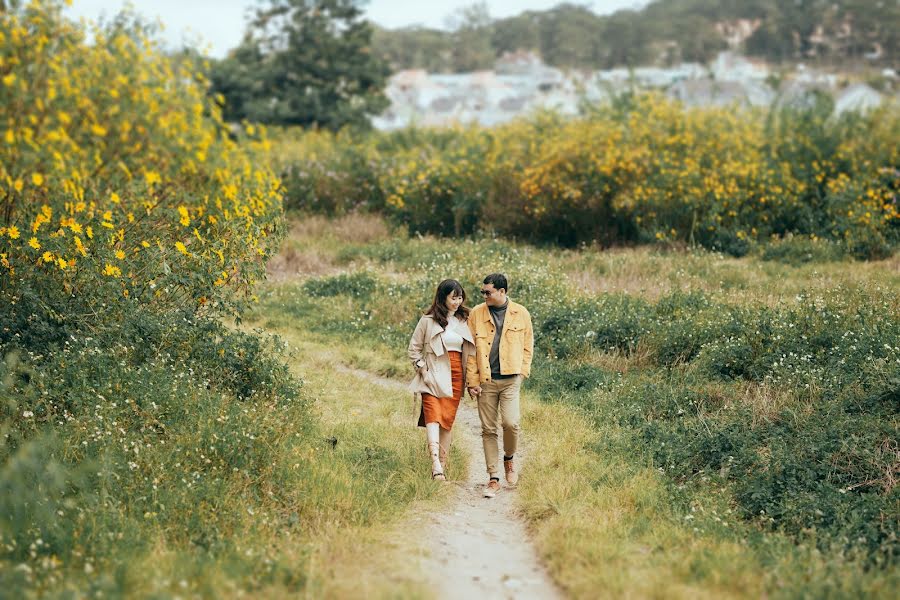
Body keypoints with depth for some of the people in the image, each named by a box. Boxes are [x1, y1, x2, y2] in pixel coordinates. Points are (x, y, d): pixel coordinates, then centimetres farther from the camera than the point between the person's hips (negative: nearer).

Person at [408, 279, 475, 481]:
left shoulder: (463, 321, 12)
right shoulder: (428, 321, 1)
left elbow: (469, 351, 17)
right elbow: (414, 349, 5)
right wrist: (423, 371, -5)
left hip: (456, 376, 4)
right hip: (434, 375, -4)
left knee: (448, 421, 3)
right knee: (433, 417, -17)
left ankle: (442, 467, 6)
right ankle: (436, 464, -28)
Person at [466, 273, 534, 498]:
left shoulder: (521, 314, 5)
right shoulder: (476, 314, 5)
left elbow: (528, 346, 12)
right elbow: (470, 350, 5)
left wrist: (522, 371, 0)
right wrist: (472, 380, 0)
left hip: (511, 379, -1)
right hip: (485, 381, 1)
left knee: (510, 422, -17)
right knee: (488, 429, 2)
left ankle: (509, 459, 13)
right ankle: (493, 478, 10)